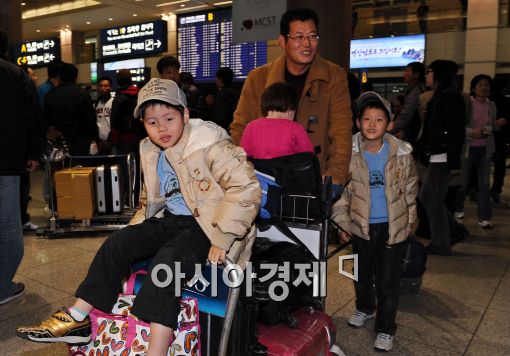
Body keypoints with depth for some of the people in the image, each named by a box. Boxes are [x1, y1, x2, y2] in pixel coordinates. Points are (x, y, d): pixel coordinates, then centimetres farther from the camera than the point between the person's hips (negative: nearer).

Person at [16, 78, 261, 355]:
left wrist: (222, 238, -25)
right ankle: (77, 319, 2)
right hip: (169, 220, 8)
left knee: (168, 257, -31)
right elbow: (151, 200, 25)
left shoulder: (209, 145, -14)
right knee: (118, 243, -5)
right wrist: (138, 228, 10)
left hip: (207, 225, -7)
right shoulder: (151, 152, 10)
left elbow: (246, 188, -23)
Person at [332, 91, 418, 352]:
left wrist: (408, 221, 8)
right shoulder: (349, 152, -10)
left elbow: (409, 188, 4)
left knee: (388, 280, 4)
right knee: (362, 274, 19)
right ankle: (365, 307, 46)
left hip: (392, 226, -1)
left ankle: (385, 328, 21)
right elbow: (340, 190, -2)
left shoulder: (401, 152, -9)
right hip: (361, 225, 1)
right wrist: (342, 223, -2)